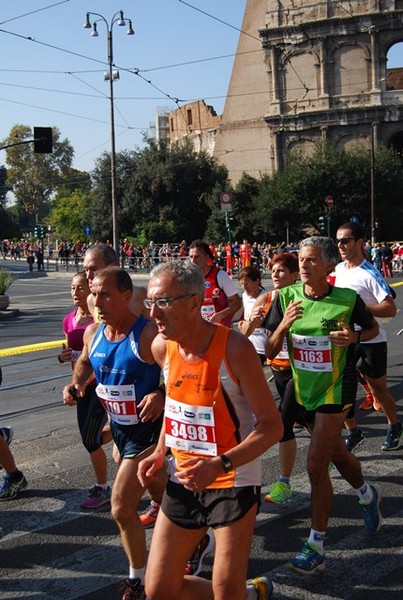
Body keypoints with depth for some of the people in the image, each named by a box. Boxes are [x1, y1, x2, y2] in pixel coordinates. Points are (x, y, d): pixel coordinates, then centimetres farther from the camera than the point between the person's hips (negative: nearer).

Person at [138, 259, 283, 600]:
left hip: (233, 483, -6)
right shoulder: (162, 347, -4)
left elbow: (272, 426, -17)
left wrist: (219, 465, -29)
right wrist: (160, 452, 6)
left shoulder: (234, 348, -21)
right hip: (183, 481, 6)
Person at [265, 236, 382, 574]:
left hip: (336, 388, -5)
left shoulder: (347, 299, -15)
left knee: (316, 465, -8)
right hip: (304, 388, 5)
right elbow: (270, 352, -5)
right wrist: (284, 325, -24)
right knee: (336, 452, 23)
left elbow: (373, 328, 4)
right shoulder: (286, 297, -7)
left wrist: (354, 337, -17)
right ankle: (367, 495, 53)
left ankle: (316, 547, 5)